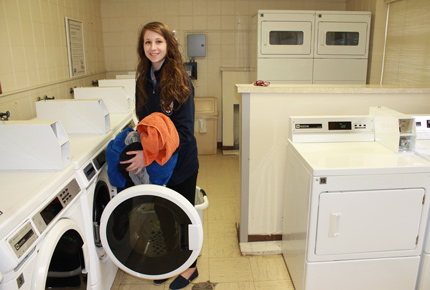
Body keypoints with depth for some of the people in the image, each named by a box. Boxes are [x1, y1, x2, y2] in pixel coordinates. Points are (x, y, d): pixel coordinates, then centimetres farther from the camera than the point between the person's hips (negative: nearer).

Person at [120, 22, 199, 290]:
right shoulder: (143, 81, 2)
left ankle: (190, 266, 36)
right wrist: (141, 148, -5)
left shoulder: (180, 81, -17)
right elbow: (144, 122, 11)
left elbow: (184, 131, -20)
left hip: (181, 162, -5)